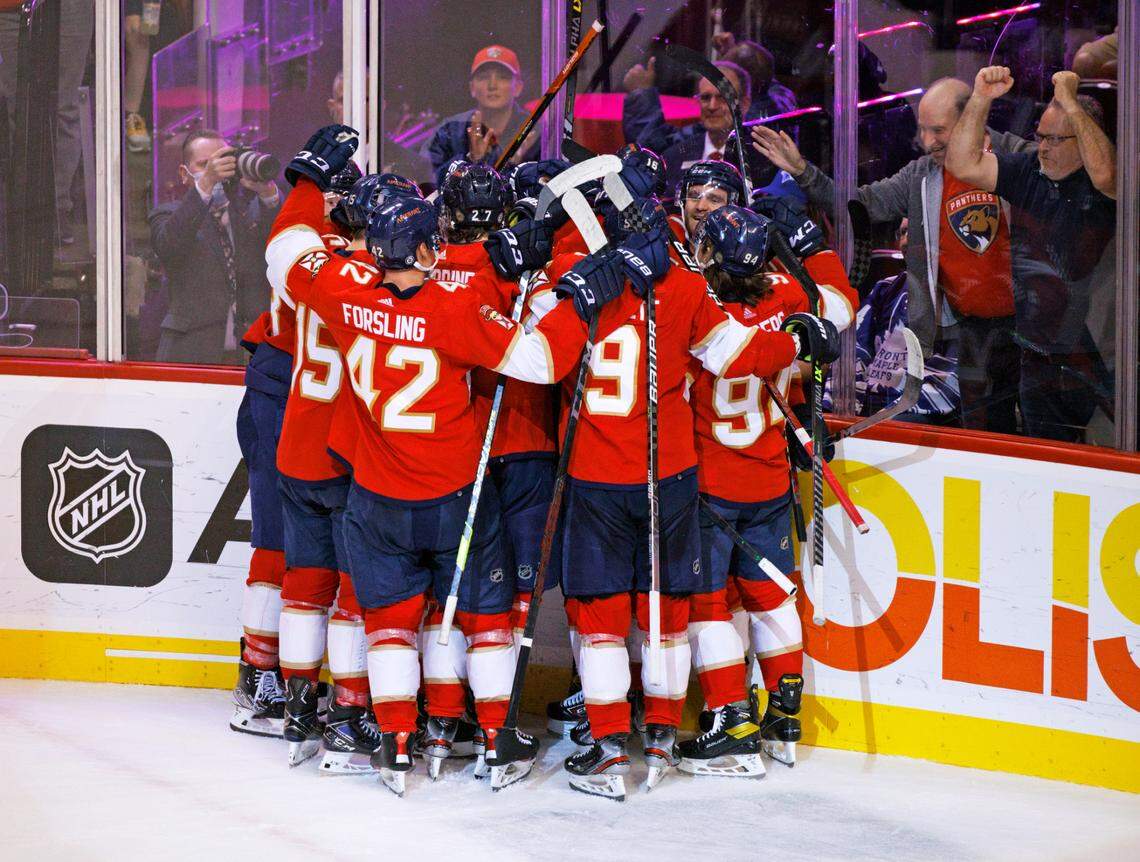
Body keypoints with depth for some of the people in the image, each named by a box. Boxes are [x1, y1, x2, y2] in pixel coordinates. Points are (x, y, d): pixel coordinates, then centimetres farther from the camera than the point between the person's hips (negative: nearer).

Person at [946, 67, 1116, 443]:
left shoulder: (1102, 186, -11)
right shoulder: (1027, 172, 6)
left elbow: (1105, 174, -35)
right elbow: (963, 165, 2)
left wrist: (1070, 103, -30)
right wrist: (980, 100, -9)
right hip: (1039, 363, 6)